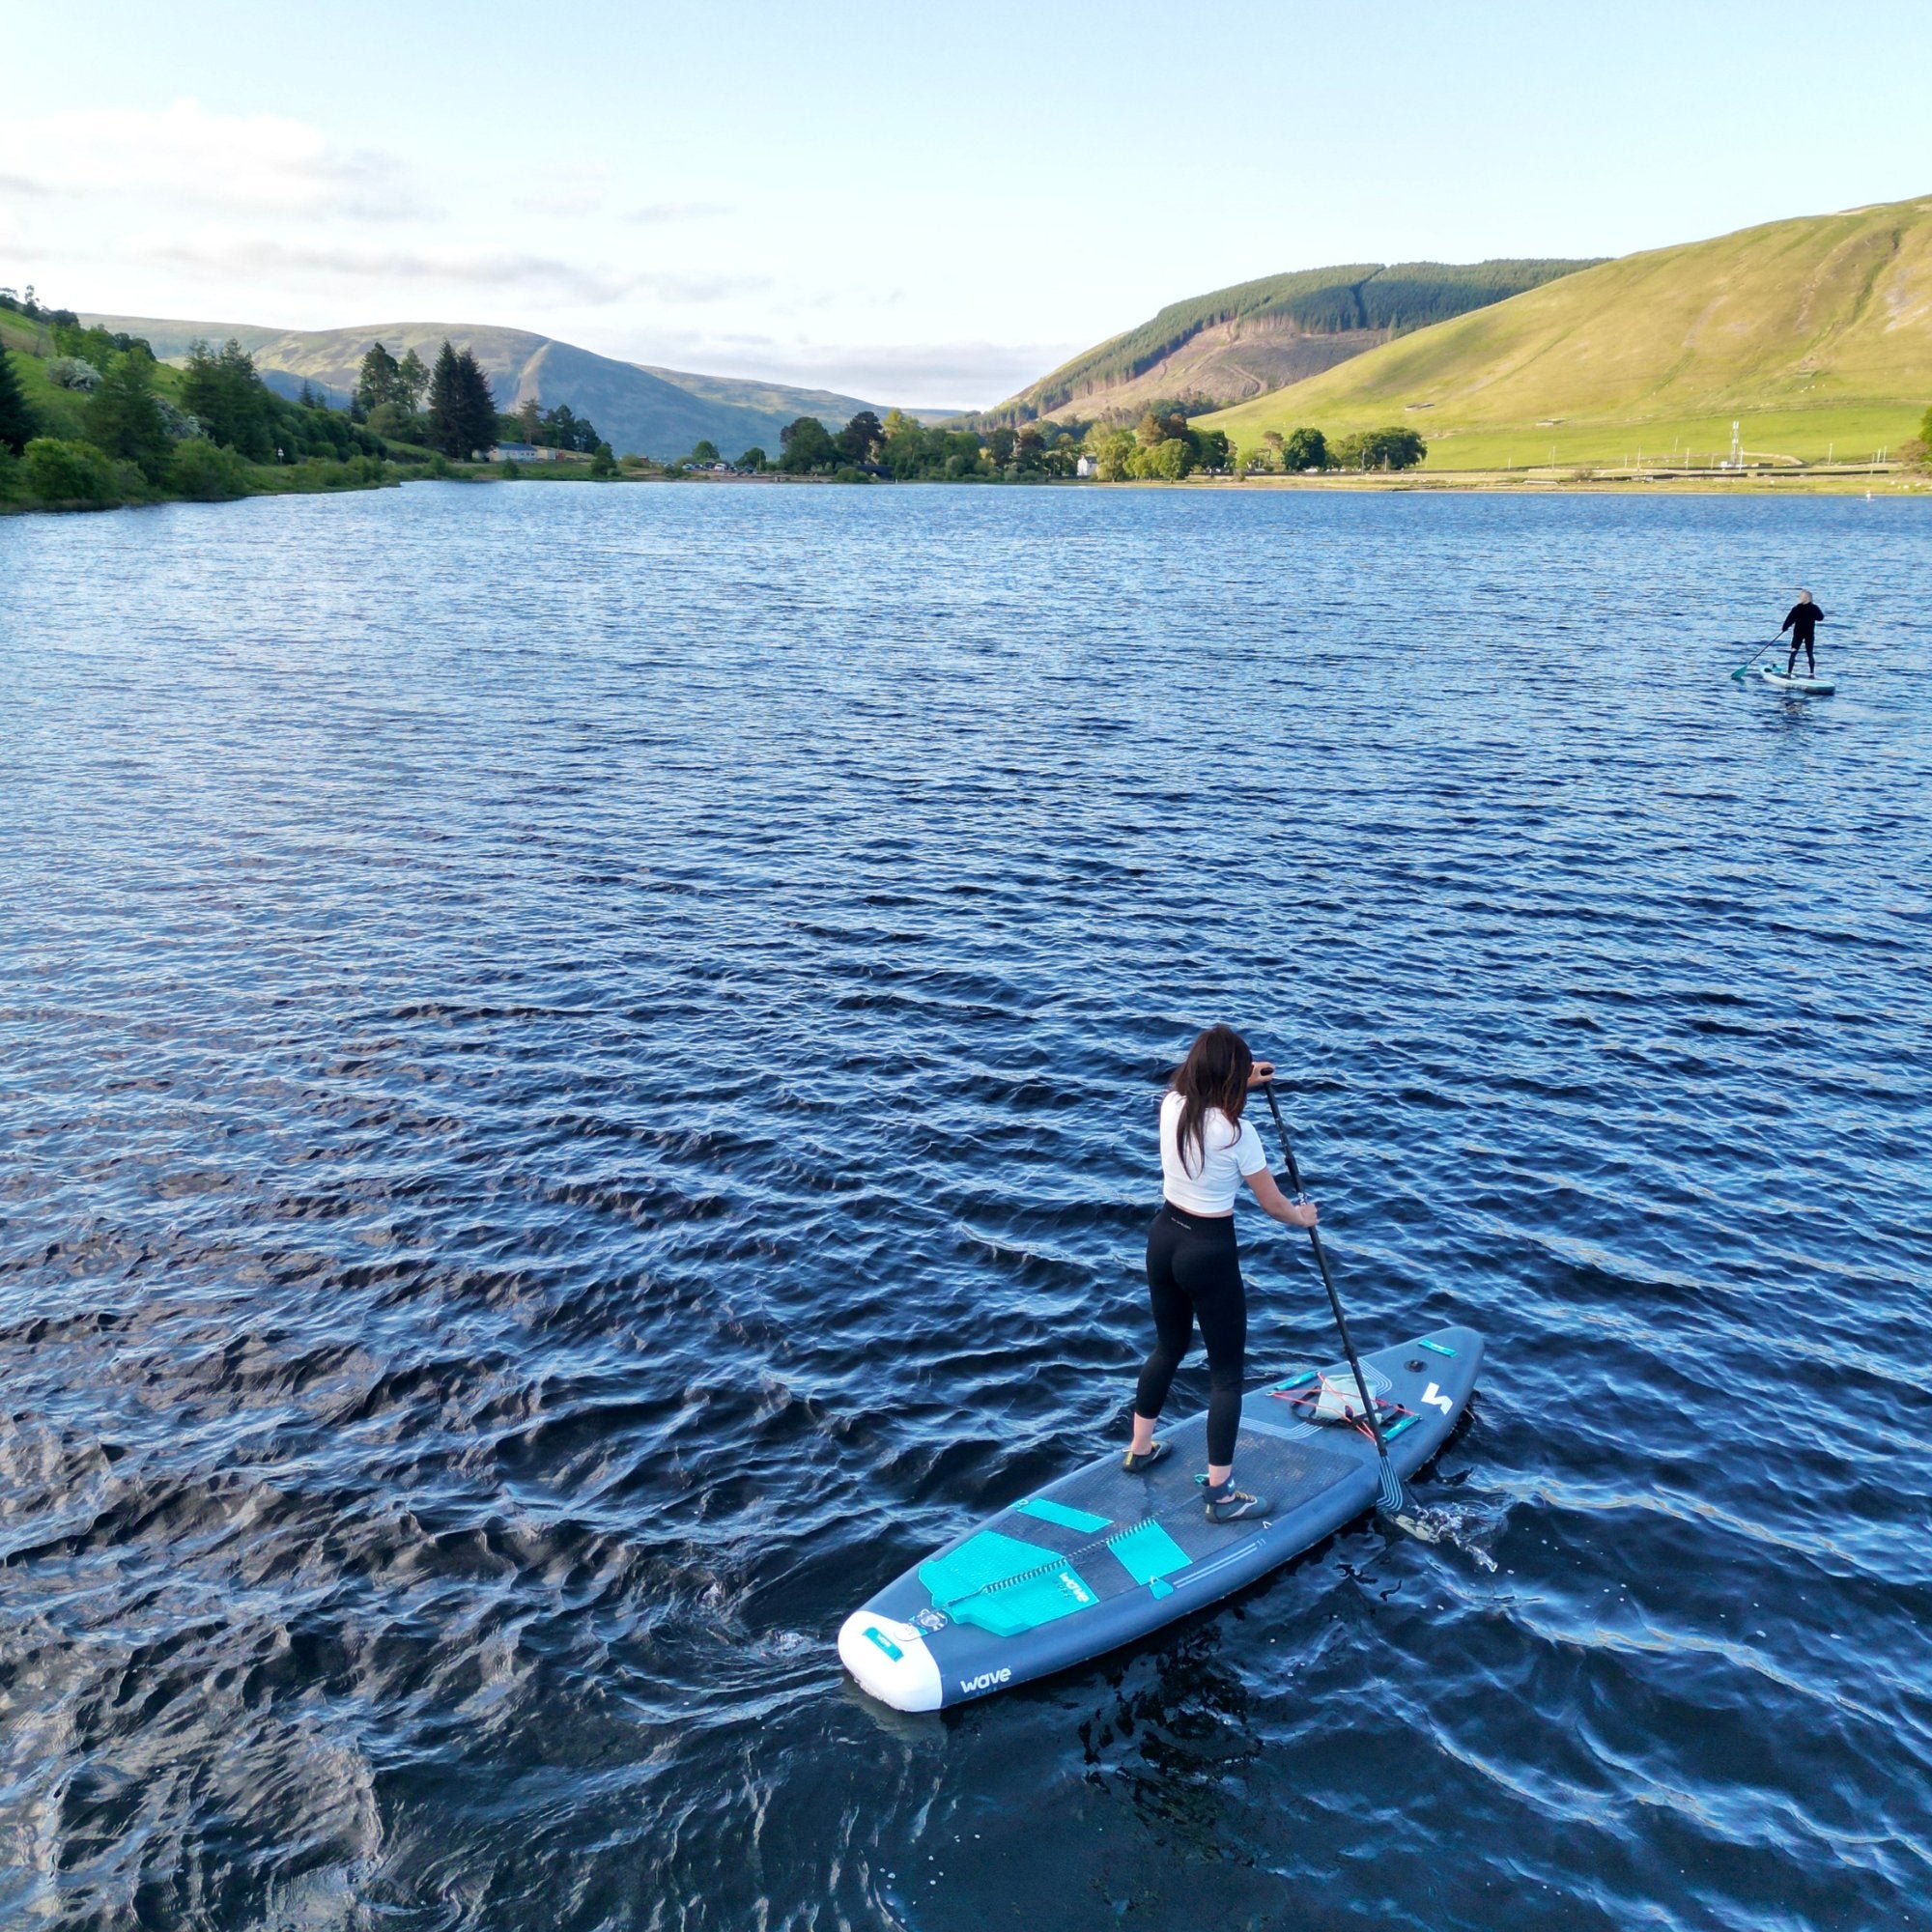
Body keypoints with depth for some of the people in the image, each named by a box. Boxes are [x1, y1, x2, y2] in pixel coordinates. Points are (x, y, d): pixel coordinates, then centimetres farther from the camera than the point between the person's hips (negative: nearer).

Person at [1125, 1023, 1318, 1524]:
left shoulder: (1171, 1105, -4)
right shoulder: (1236, 1132, -21)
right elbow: (1272, 1204, -8)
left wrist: (1244, 1079, 33)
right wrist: (1303, 1216, 12)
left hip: (1163, 1238, 7)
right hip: (1210, 1252, -7)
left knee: (1169, 1347, 26)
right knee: (1227, 1372, 6)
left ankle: (1139, 1449, 40)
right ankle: (1221, 1494, 9)